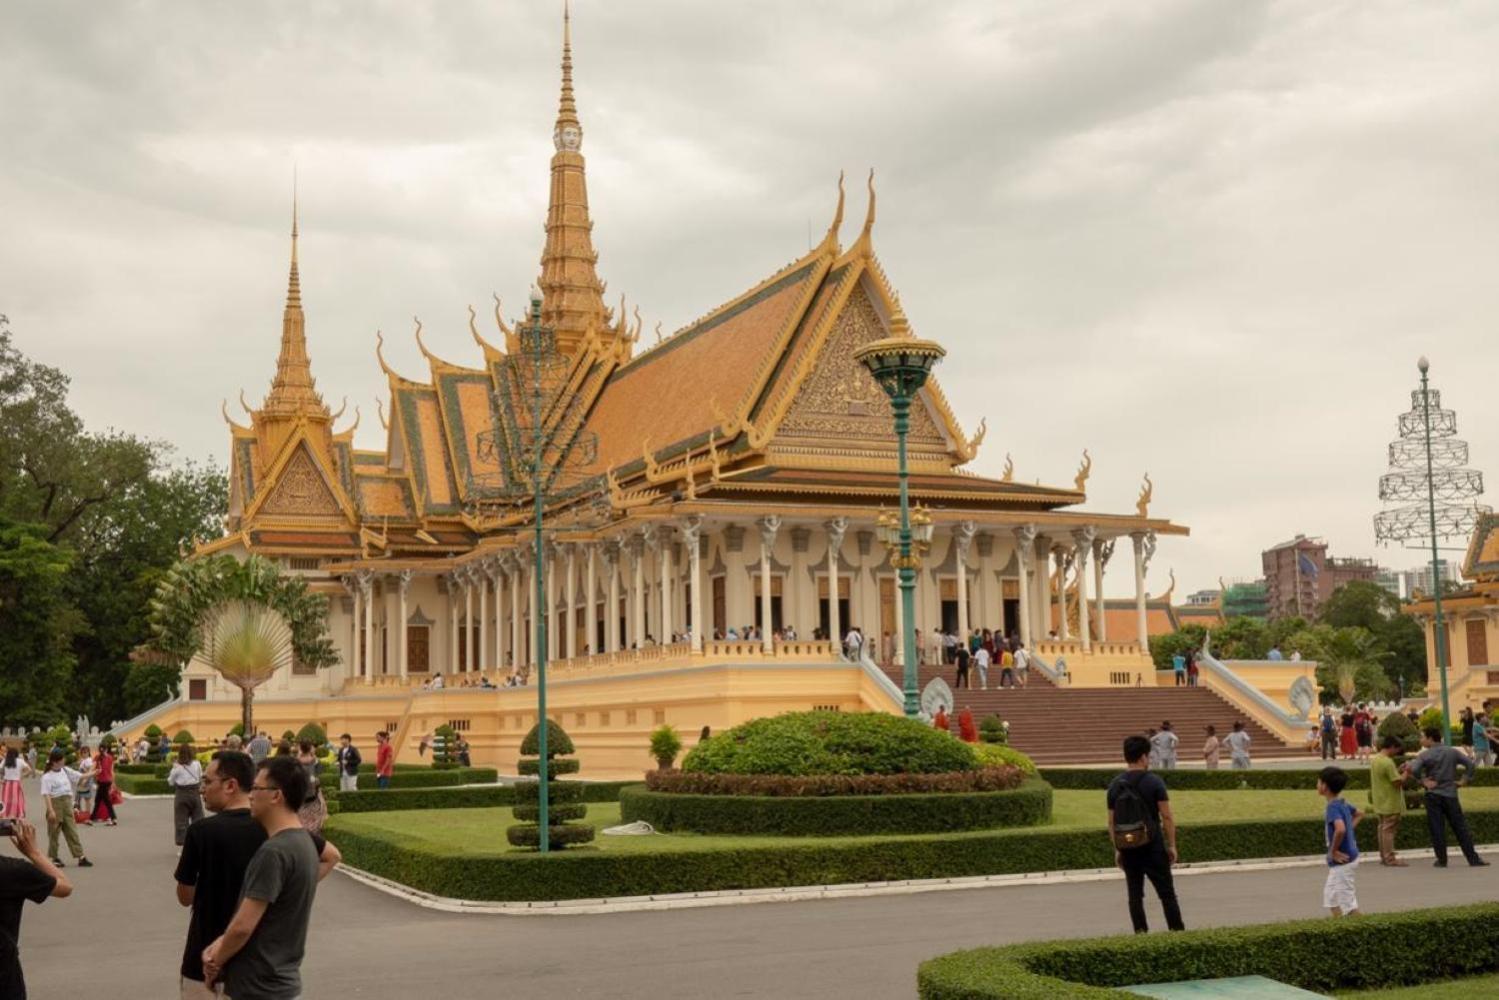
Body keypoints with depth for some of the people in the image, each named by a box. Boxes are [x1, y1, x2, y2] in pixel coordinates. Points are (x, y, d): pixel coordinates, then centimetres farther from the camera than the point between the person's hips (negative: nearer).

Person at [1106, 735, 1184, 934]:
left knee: (1135, 894, 10)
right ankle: (1178, 932, 7)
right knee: (1166, 893, 4)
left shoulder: (1115, 785, 4)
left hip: (1127, 848, 4)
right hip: (1152, 846, -3)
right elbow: (1167, 817, -10)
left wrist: (1117, 849, 14)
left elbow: (1112, 822, 7)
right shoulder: (1154, 782, -9)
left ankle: (1140, 933, 10)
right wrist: (1172, 845, -2)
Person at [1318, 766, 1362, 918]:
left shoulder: (1333, 807, -22)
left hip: (1342, 861, -10)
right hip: (1349, 857, 10)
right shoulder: (1342, 803, 6)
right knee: (1330, 896, 20)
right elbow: (1359, 815, 25)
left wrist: (1333, 850, -25)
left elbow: (1340, 829, -38)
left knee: (1348, 902, -2)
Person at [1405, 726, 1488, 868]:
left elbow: (1413, 769, -23)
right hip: (1450, 795, 3)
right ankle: (1473, 859, 8)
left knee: (1437, 829, 3)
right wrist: (1464, 780, 7)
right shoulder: (1453, 752, 3)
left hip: (1433, 795, -2)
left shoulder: (1424, 755, -8)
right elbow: (1471, 765, 0)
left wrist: (1423, 781, -9)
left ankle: (1442, 860, 6)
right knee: (1460, 827, 7)